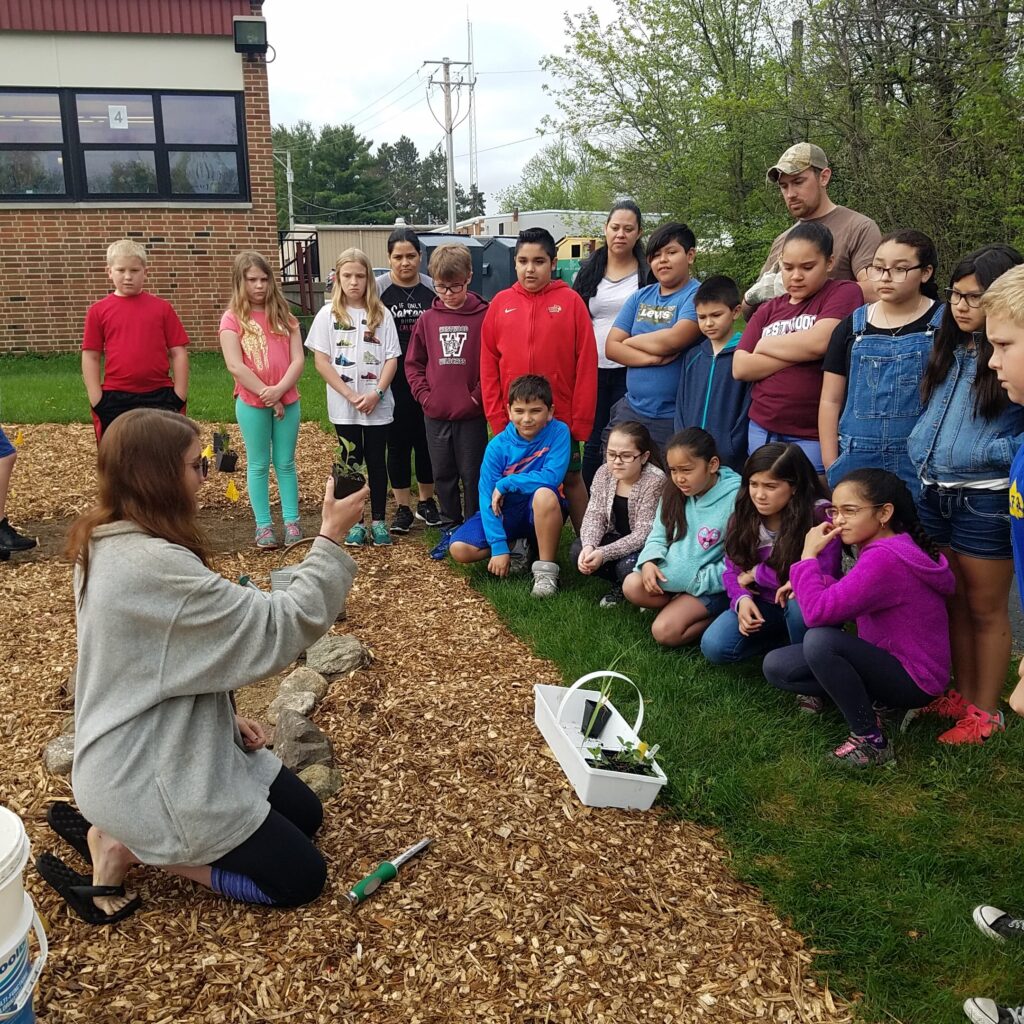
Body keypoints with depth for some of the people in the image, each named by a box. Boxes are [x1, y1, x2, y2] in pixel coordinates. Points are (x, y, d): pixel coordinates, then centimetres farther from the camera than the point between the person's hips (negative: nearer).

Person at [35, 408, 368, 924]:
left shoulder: (108, 541, 2)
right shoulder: (153, 565, -30)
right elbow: (279, 627, -27)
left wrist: (225, 716, 4)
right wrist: (331, 536, -21)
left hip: (162, 749, 10)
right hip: (149, 778, -10)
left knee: (304, 815, 17)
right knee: (301, 877, 0)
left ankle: (121, 829, 15)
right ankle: (125, 847, 0)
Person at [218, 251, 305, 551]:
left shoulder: (283, 316, 7)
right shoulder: (233, 318, -3)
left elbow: (298, 360, -1)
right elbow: (235, 365, -12)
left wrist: (279, 390, -16)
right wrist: (266, 394, -15)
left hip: (287, 400, 2)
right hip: (252, 403, -2)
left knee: (286, 463, 9)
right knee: (258, 464, 7)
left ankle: (291, 521, 16)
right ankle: (263, 525, 13)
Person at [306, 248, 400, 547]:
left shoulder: (381, 314, 2)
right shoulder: (328, 315, 0)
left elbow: (391, 359, -1)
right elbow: (321, 360, -3)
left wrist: (376, 393, -14)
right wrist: (349, 395, -11)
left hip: (377, 406, 0)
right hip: (344, 406, 0)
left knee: (377, 461, 7)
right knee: (351, 462, 8)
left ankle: (378, 520, 18)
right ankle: (354, 521, 18)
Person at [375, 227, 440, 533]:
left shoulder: (432, 289, 3)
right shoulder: (379, 288, -2)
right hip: (394, 381, -1)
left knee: (426, 439, 8)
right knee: (398, 442, 5)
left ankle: (426, 501, 24)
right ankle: (402, 507, 15)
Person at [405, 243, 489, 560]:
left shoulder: (484, 316, -6)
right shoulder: (428, 319, 4)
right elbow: (413, 362, 11)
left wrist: (478, 395, -11)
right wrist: (424, 394, 0)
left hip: (472, 415, -3)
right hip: (435, 415, 4)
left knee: (473, 475, 6)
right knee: (443, 476, 12)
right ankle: (449, 529, 26)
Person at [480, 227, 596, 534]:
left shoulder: (571, 301, -4)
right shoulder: (500, 303, 3)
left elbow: (586, 364, -6)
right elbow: (488, 364, 3)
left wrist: (581, 419, -9)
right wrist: (496, 416, -1)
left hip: (561, 418, -2)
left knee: (572, 479, 9)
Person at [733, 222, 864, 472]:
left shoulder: (844, 293, 1)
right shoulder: (768, 309, 14)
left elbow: (819, 342, -17)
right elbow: (740, 368, 2)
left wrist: (765, 345, -1)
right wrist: (799, 352, -8)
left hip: (814, 435, -5)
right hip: (762, 430, 5)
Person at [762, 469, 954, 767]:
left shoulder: (884, 558, -28)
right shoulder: (885, 546, 4)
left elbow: (817, 613, -33)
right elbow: (844, 598, 11)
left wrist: (809, 555, -20)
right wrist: (813, 584, -7)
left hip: (913, 682, -9)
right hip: (888, 660, 9)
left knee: (819, 640, -34)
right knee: (776, 666, 0)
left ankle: (871, 741, -16)